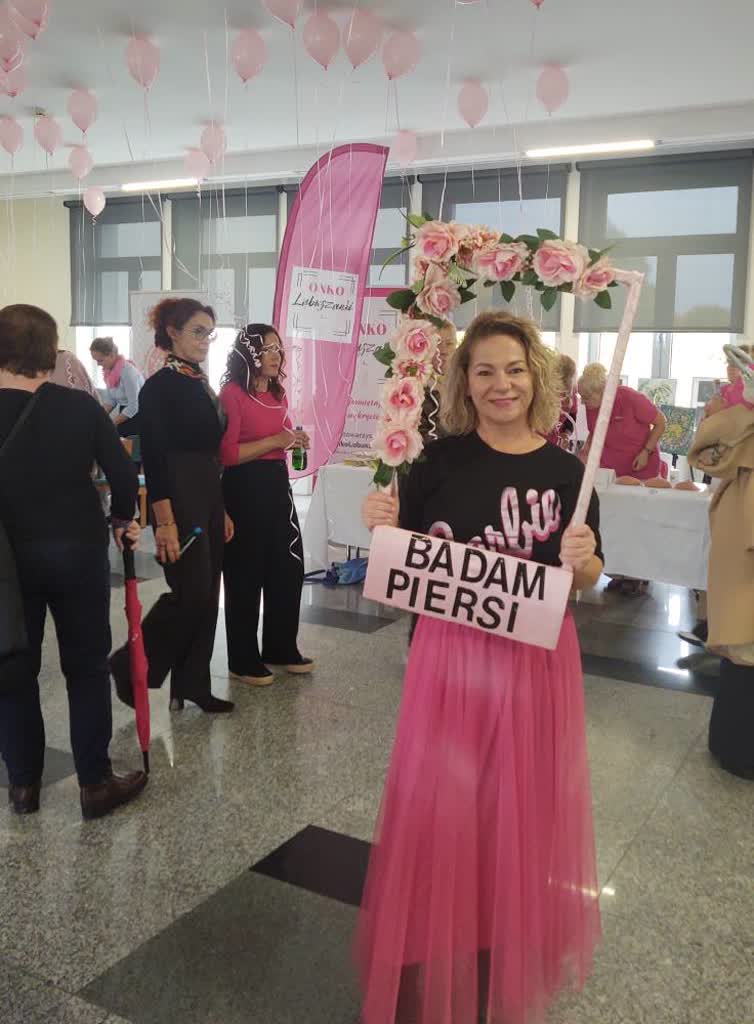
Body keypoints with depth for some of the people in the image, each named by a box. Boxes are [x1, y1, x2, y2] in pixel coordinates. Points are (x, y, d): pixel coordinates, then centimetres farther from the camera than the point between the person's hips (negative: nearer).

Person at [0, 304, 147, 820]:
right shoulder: (80, 406, -9)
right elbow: (123, 473, -6)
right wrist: (124, 519, 13)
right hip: (78, 551, 0)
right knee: (87, 667, 10)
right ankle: (96, 783, 16)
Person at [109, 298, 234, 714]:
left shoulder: (202, 384, 14)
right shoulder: (160, 387, -10)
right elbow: (154, 459, -16)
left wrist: (222, 511, 16)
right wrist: (165, 523, -21)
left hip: (209, 499, 8)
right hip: (179, 501, -8)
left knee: (206, 596, 9)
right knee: (190, 594, -8)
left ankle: (193, 686, 20)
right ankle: (129, 666, 11)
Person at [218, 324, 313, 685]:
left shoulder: (278, 394, 13)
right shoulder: (232, 394, -12)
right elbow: (226, 453, -20)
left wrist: (294, 440, 6)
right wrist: (275, 441, -20)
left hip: (277, 484, 8)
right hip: (245, 489, -8)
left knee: (289, 569, 12)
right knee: (246, 576, 3)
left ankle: (281, 650, 28)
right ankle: (244, 661, 16)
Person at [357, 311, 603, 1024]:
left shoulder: (564, 469, -1)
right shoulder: (442, 459, -5)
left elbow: (589, 577, 5)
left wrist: (583, 557, -17)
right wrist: (383, 527, -19)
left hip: (536, 663, 2)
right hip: (451, 657, -1)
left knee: (521, 811, 15)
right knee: (439, 812, 7)